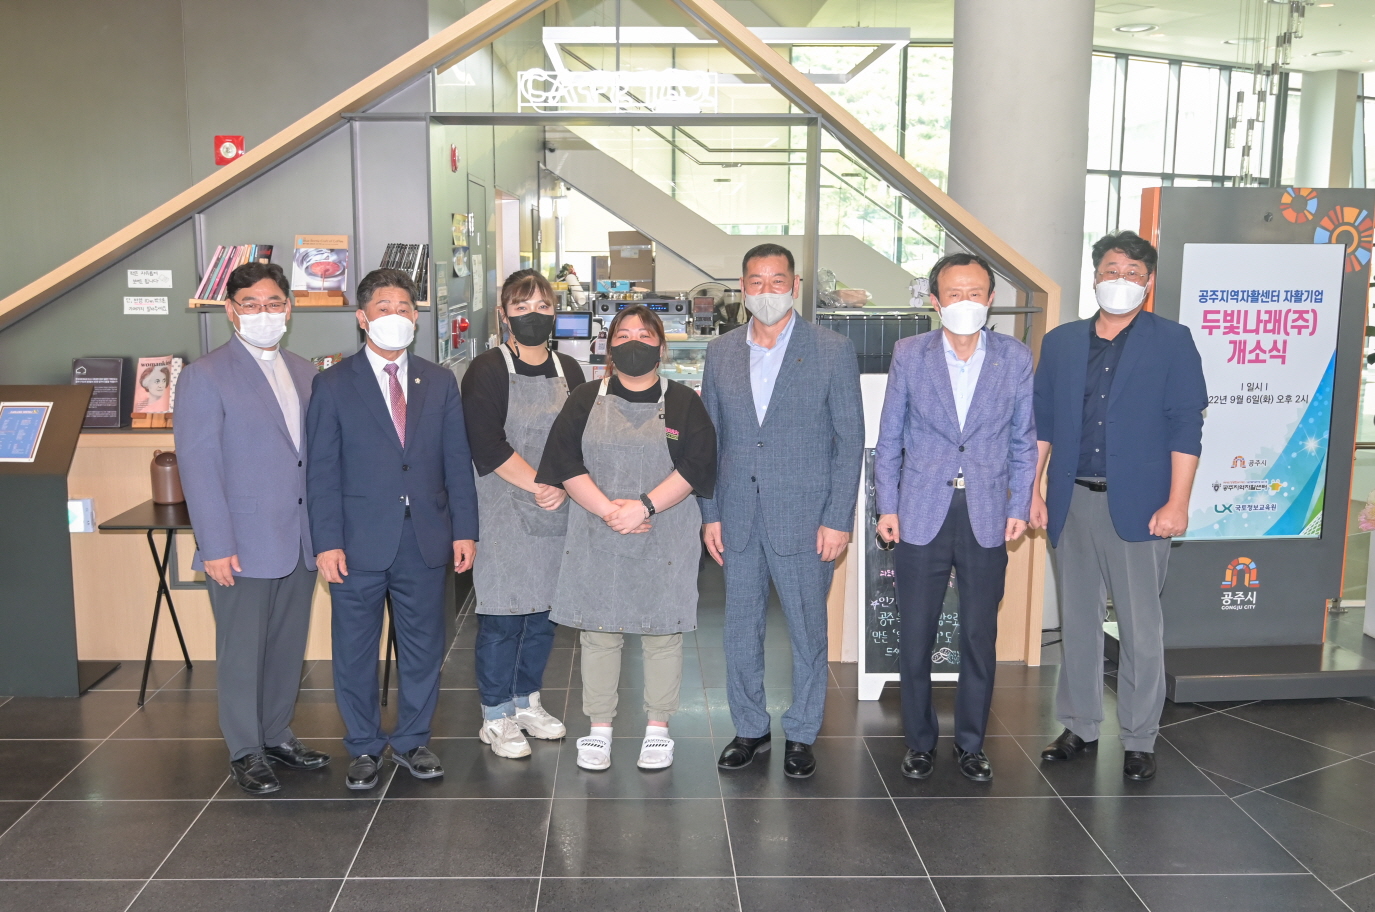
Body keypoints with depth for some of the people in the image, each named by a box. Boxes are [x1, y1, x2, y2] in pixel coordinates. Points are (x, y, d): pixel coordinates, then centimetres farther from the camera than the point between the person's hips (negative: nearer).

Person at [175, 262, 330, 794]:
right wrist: (216, 547, -15)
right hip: (243, 545, -5)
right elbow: (198, 465, -11)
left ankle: (277, 735, 30)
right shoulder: (205, 376, -7)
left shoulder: (303, 373, 11)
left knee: (289, 646, 14)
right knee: (241, 651, 6)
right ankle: (246, 752, 20)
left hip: (300, 542, 6)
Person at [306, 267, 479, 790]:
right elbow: (322, 470, -3)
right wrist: (327, 542, -9)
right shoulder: (333, 385, 0)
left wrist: (464, 530, 1)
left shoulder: (440, 383, 8)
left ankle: (412, 741, 28)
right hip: (359, 544, -2)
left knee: (423, 648, 11)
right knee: (355, 652, 8)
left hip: (426, 541, 2)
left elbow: (457, 461, 7)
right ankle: (364, 748, 25)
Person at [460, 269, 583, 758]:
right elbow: (487, 446, -15)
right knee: (502, 616, 0)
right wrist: (539, 484, -14)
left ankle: (527, 700, 30)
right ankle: (497, 717, 14)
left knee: (543, 612, 13)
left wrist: (563, 486, -8)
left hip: (555, 514, 6)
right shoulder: (487, 370, -7)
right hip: (504, 513, -5)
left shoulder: (568, 370, 11)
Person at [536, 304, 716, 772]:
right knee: (598, 632, 6)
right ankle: (599, 729, 19)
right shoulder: (585, 400, 6)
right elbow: (566, 463, -2)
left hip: (664, 537, -1)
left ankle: (658, 729, 19)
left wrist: (644, 507, -17)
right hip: (596, 538, 1)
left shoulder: (683, 403, 4)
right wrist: (608, 510, -15)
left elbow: (696, 466, -6)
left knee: (661, 632, 5)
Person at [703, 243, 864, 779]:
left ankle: (801, 735, 24)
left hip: (804, 518, -3)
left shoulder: (833, 351, -3)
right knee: (740, 630, 11)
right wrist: (710, 513, 5)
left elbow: (850, 440, -4)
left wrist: (838, 519, -9)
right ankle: (750, 729, 28)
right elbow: (708, 439, 10)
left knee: (807, 633, 7)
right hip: (738, 519, 3)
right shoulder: (721, 353, 7)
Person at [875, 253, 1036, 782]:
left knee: (980, 638, 9)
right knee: (916, 637, 6)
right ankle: (919, 742, 23)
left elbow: (1023, 440, 7)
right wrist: (886, 506, 0)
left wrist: (1018, 507, 1)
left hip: (986, 518, 1)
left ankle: (970, 743, 25)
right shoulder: (909, 354, 0)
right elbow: (889, 437, 4)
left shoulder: (1016, 358, 1)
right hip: (921, 515, 0)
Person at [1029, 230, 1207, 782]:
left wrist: (1176, 503, -10)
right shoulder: (1060, 342, 10)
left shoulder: (1171, 342, 1)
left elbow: (1186, 427, -4)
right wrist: (1033, 490, 4)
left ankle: (1140, 741, 15)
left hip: (1137, 505, -3)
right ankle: (1080, 727, 25)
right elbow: (1041, 421, 11)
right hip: (1072, 502, 4)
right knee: (1076, 622, 12)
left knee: (1141, 628, 2)